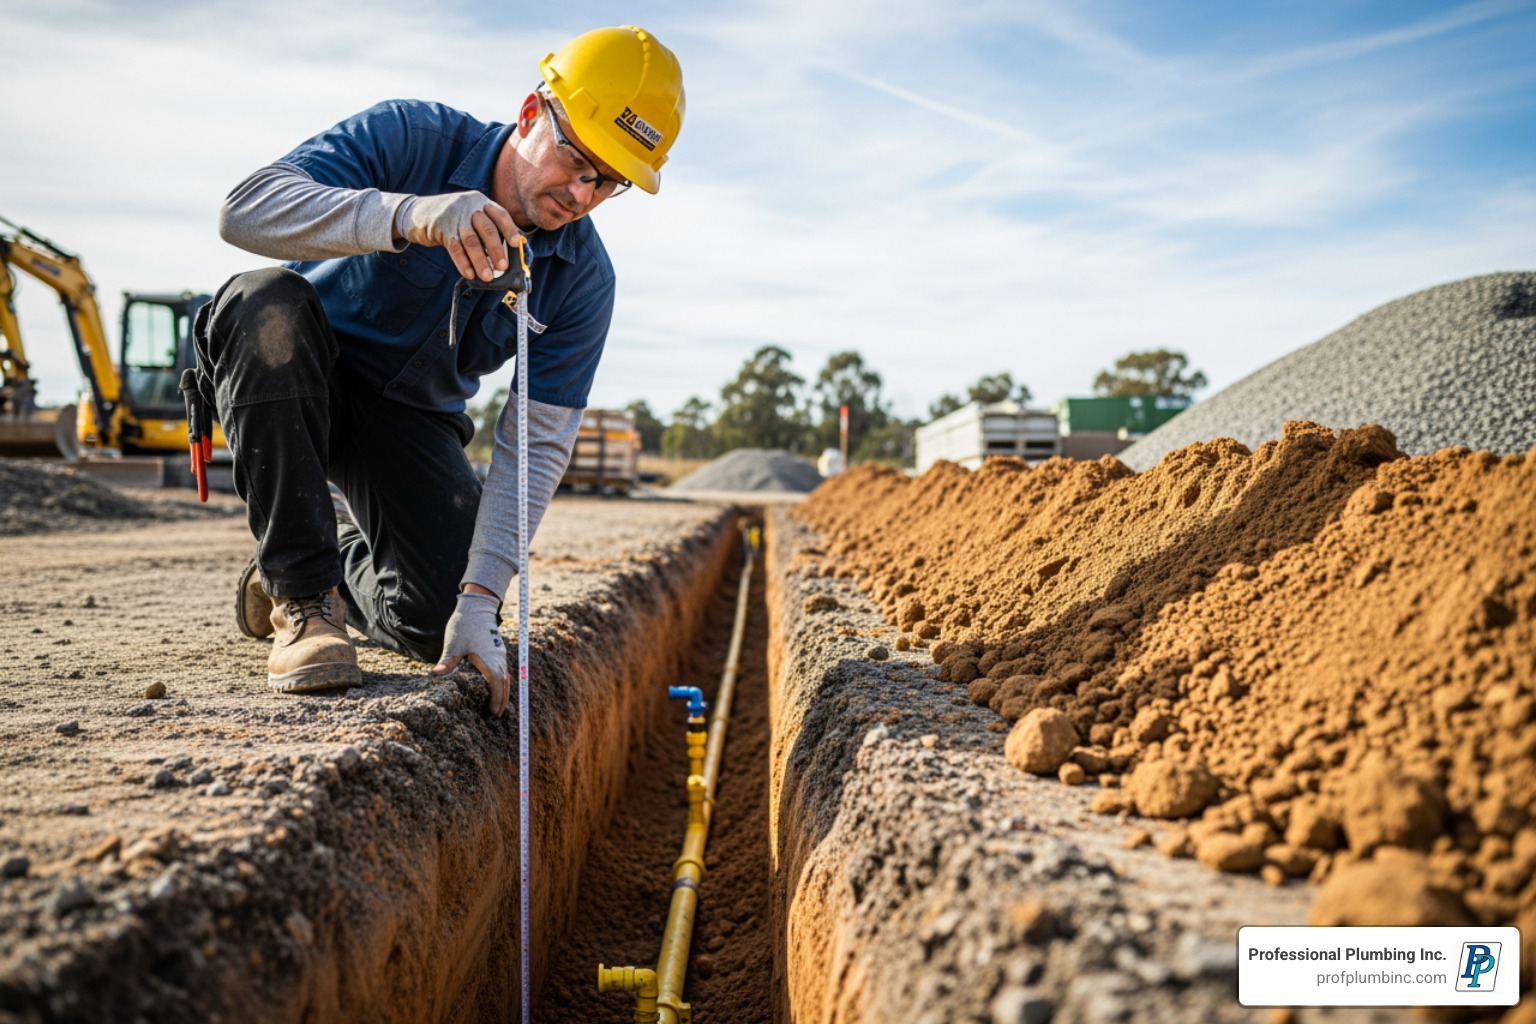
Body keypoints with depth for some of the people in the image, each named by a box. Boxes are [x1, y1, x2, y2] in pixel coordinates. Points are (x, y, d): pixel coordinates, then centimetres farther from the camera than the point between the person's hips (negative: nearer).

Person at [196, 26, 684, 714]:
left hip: (410, 416, 2)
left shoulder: (583, 281, -15)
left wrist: (481, 597, -26)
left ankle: (351, 554, 23)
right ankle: (301, 594, -25)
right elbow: (247, 209, -35)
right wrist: (409, 215, -52)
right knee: (269, 304, -38)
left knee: (442, 625, -15)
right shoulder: (412, 139, -22)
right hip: (290, 377, -2)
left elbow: (535, 446, -17)